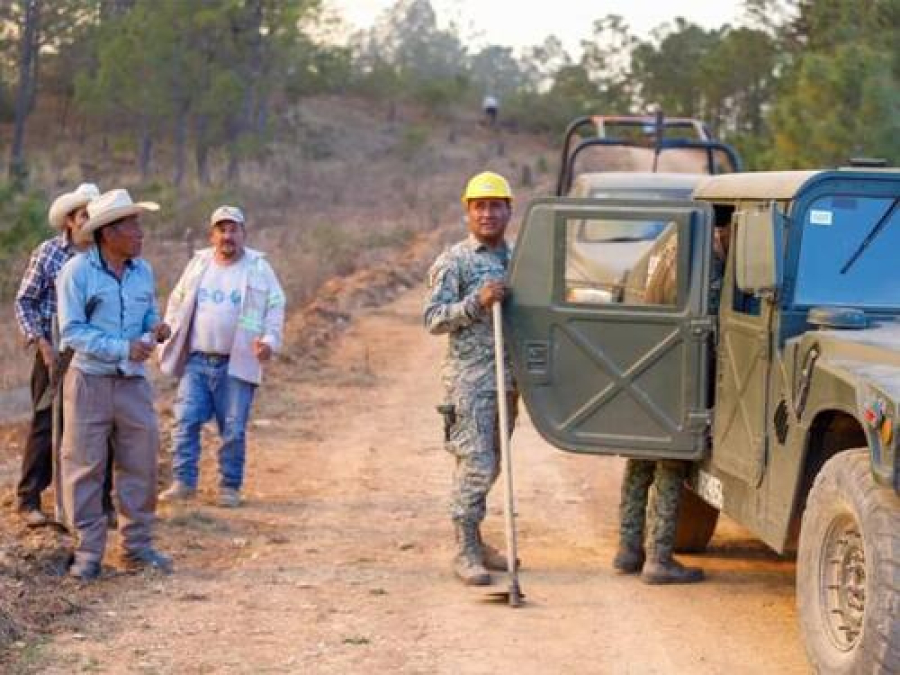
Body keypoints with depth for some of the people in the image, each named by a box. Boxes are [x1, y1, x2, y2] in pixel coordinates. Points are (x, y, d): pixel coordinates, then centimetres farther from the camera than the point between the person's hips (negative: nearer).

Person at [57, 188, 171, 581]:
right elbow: (72, 330, -15)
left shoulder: (143, 271, 6)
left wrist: (157, 330, -6)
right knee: (85, 468, 1)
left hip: (133, 382, 5)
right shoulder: (77, 272, -11)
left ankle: (137, 546, 18)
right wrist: (124, 348, -22)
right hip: (90, 381, -5)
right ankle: (87, 552, 8)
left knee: (140, 465, 7)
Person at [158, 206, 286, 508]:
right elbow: (177, 303, 17)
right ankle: (183, 481, 0)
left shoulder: (259, 268, 3)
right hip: (196, 361, 2)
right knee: (186, 420, -6)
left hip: (237, 364, -2)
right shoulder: (198, 264, 10)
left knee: (233, 429, 1)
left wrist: (270, 339, -15)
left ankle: (230, 486, 11)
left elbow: (275, 307, 1)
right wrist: (167, 341, 11)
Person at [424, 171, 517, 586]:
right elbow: (433, 319, -9)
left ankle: (474, 541, 20)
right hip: (469, 376, -6)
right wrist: (476, 302, -22)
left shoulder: (516, 259, 15)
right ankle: (465, 552, -6)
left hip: (506, 377, 6)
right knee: (476, 464, -10)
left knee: (489, 465, 11)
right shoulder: (454, 262, -4)